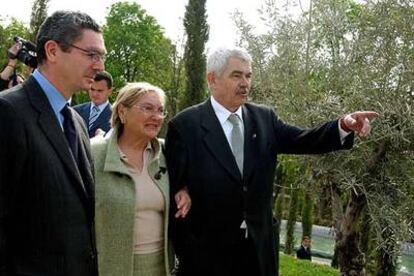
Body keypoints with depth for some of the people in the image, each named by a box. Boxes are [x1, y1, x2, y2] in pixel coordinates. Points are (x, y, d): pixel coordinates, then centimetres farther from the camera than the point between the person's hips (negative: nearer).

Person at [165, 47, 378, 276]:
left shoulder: (264, 117, 5)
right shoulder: (185, 125, -8)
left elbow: (302, 140, -5)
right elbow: (173, 194, -8)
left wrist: (344, 126, -22)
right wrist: (188, 255, -9)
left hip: (259, 248, 4)